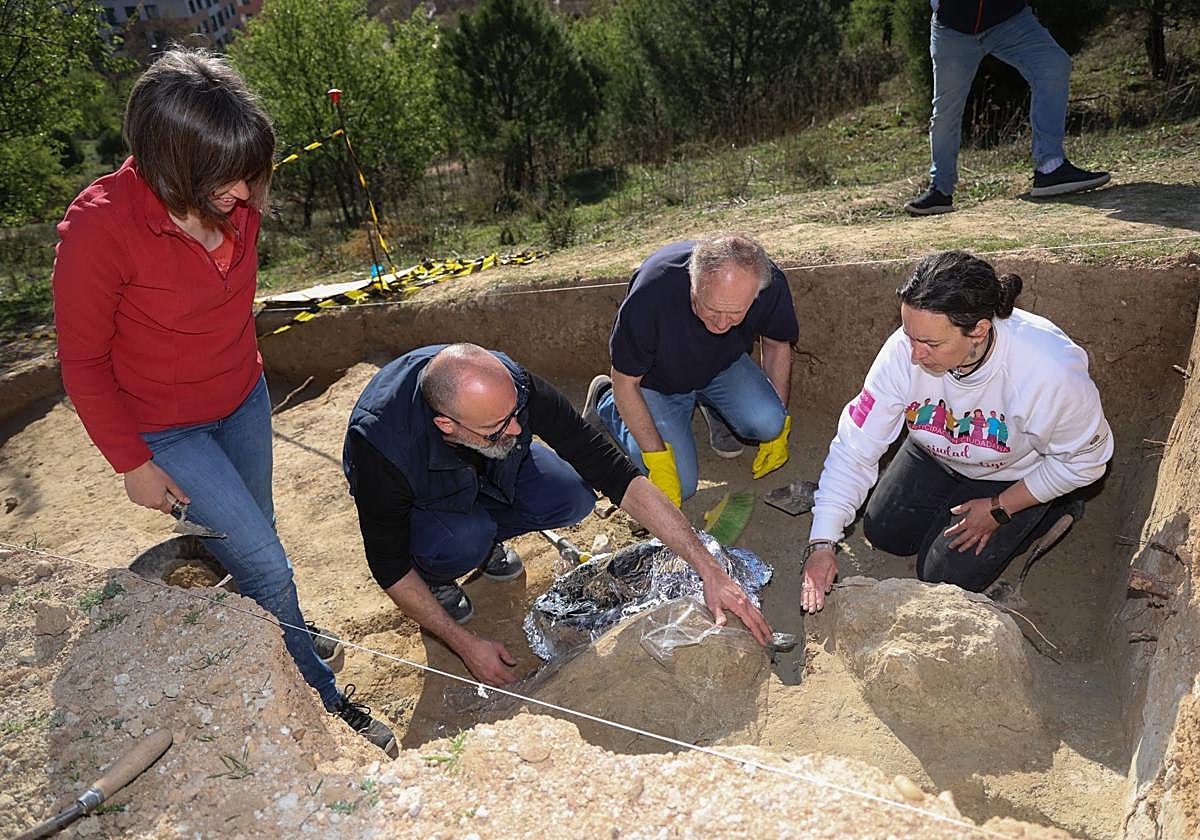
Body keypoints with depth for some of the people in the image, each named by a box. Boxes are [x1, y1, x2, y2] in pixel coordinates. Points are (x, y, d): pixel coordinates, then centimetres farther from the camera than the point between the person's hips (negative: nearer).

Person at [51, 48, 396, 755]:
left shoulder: (236, 200, -13)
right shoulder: (99, 228, -30)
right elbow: (83, 361, -17)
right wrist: (132, 464, -11)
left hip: (243, 402, 5)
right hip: (165, 429, -5)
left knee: (253, 532, 22)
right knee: (264, 562, -2)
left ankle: (280, 631, 50)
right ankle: (321, 696, 19)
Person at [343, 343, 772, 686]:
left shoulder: (514, 386, -35)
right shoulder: (380, 443, -41)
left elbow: (618, 476, -34)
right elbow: (389, 566, -26)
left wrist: (709, 570, -36)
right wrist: (466, 645, -24)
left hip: (489, 471, 3)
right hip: (419, 499, -3)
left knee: (573, 496, -24)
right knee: (463, 541, -36)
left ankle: (482, 537, 5)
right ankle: (434, 574, 1)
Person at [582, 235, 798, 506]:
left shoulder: (771, 285, -28)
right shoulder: (651, 293, -39)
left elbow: (777, 345, -5)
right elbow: (625, 382, -24)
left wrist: (780, 428, -3)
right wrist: (658, 460, -26)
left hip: (724, 365, 3)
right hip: (658, 379, -2)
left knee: (767, 423, -25)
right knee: (680, 485, -9)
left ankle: (716, 412, 12)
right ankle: (605, 401, 13)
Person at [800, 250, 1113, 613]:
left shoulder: (1051, 369, -41)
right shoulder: (905, 350, -33)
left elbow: (1084, 458, -20)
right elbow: (854, 447, -27)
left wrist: (999, 509, -16)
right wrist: (822, 542, -32)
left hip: (1017, 473, -4)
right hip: (938, 456, 4)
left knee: (945, 576, -2)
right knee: (883, 533, 9)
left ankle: (1054, 511, 16)